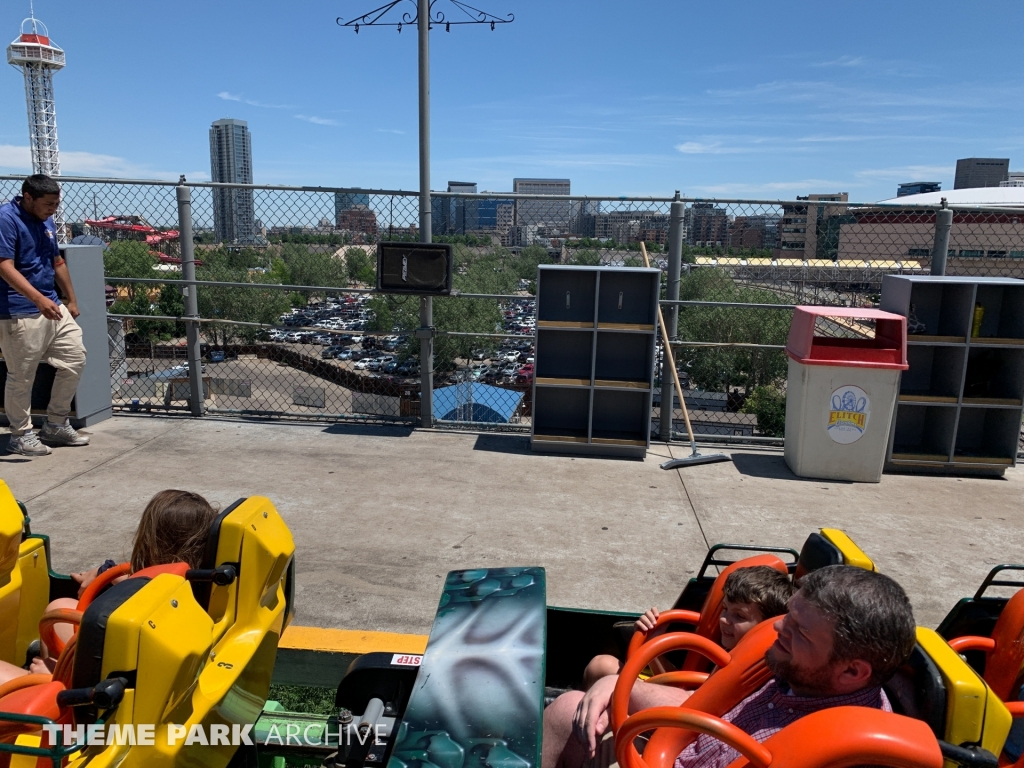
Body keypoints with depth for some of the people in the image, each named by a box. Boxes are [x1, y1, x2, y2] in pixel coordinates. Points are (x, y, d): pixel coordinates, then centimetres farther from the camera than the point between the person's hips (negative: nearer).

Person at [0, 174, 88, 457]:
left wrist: (71, 300, 22)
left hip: (53, 308, 8)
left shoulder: (46, 222, 13)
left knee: (75, 358, 9)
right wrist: (39, 299, -31)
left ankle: (56, 425, 21)